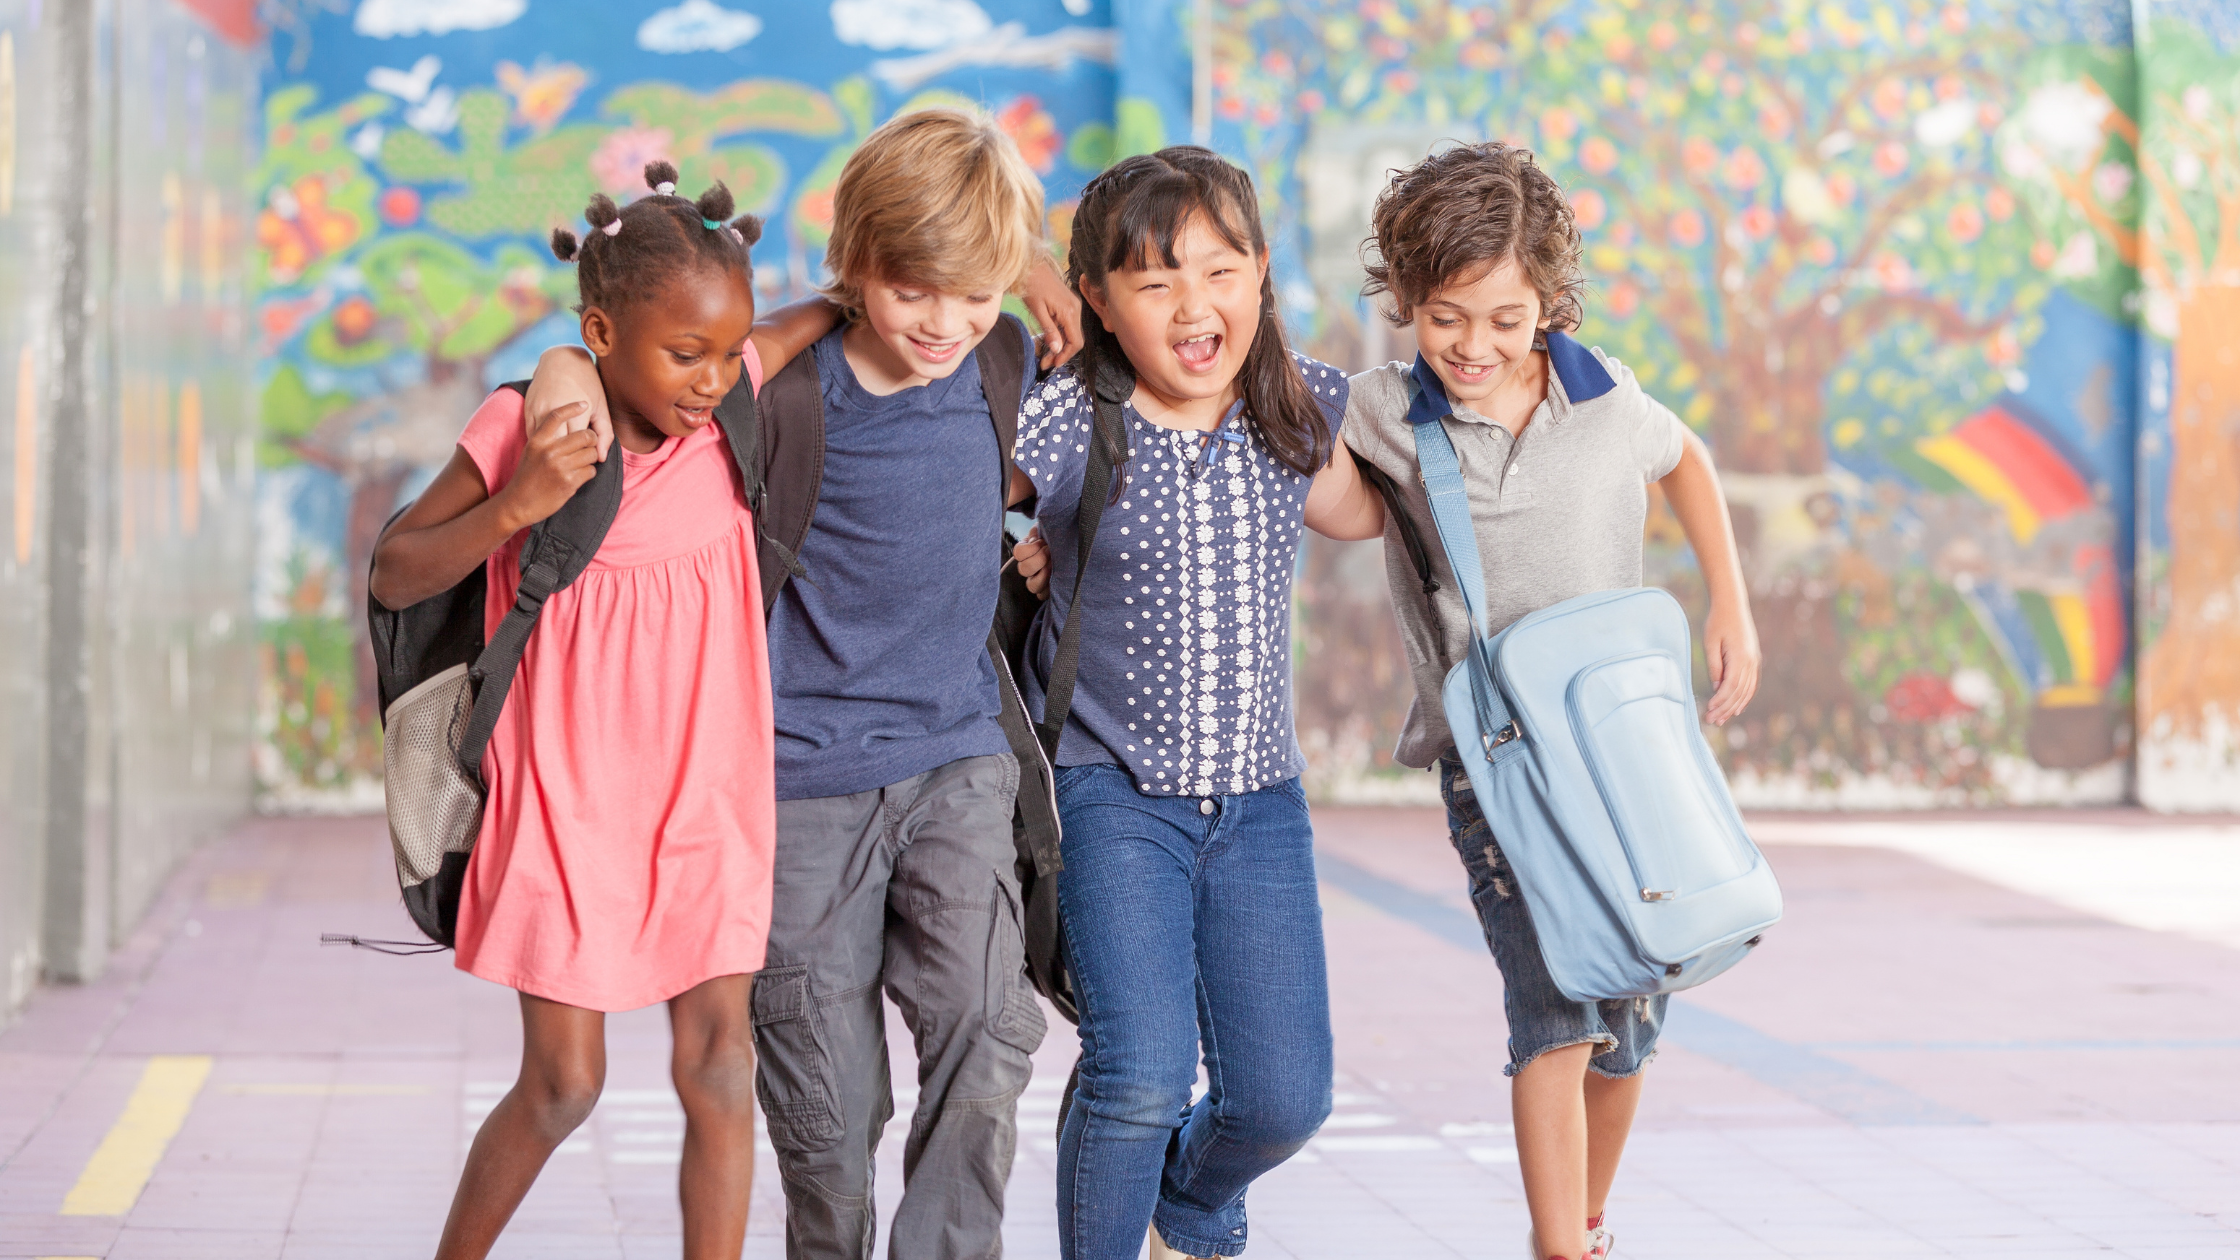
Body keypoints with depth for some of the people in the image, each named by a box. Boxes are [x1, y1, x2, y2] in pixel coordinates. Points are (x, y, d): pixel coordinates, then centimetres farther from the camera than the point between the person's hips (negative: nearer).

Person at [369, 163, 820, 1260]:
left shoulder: (731, 399, -4)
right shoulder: (524, 431, -12)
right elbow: (393, 576, -6)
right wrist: (512, 507, -22)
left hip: (703, 802, 3)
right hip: (565, 802, -3)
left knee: (717, 1062, -1)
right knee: (562, 1083, 2)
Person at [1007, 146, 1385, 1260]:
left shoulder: (1297, 407, 1)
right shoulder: (1064, 427, -13)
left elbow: (1357, 514, 21)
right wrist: (1014, 557, -11)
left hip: (1258, 802, 4)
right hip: (1113, 796, -4)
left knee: (1283, 1095, 2)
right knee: (1140, 1073, -19)